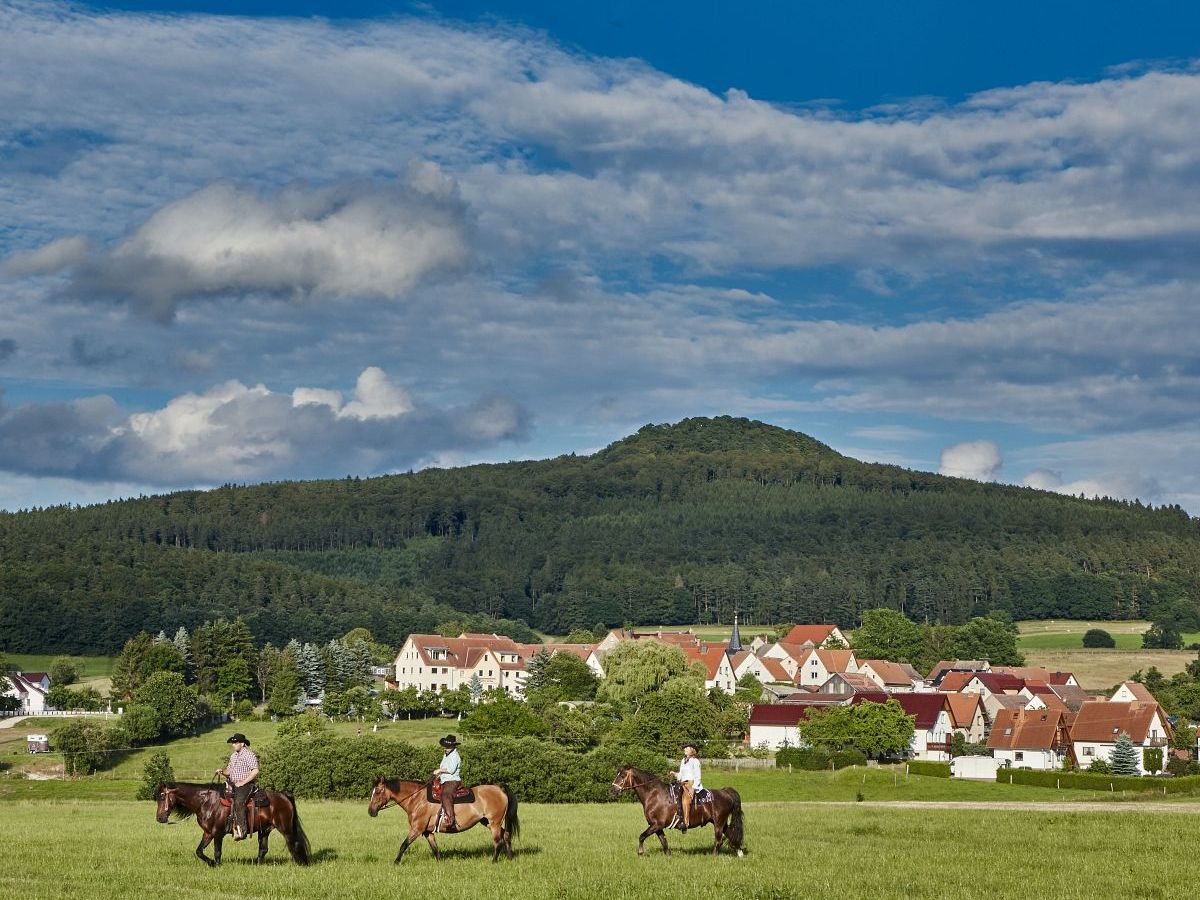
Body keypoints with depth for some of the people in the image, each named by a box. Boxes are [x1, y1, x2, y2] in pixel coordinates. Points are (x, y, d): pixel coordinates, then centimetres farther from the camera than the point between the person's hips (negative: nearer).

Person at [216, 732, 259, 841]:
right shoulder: (233, 755, 20)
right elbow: (230, 771, 24)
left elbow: (255, 771, -15)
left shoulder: (249, 754, -7)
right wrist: (222, 771, 1)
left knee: (238, 802, -31)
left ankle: (241, 830, -37)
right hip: (233, 785, 9)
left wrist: (243, 782, -17)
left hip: (246, 784, -9)